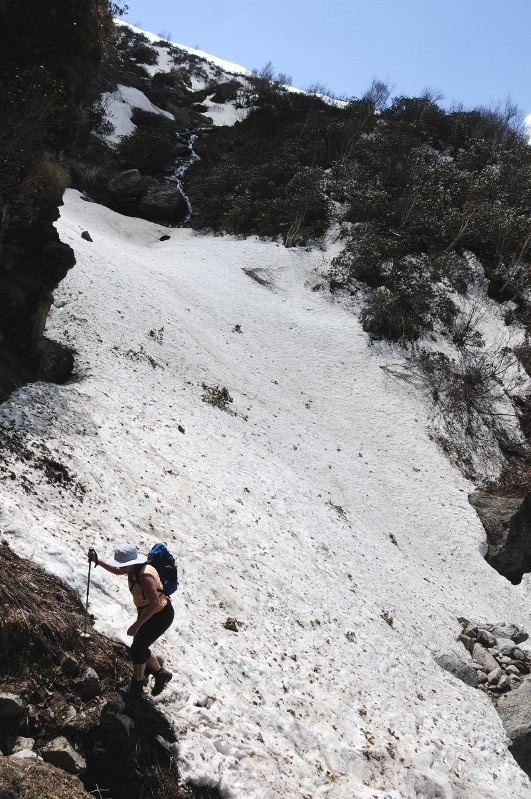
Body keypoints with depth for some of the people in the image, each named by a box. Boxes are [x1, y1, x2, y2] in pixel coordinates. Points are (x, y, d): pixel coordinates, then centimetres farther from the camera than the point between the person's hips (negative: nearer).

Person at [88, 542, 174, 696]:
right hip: (146, 613, 9)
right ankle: (160, 674, 37)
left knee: (136, 649, 0)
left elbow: (154, 603, -37)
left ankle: (137, 686, 24)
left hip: (160, 615, -9)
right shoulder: (133, 569, -6)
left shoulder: (144, 575, -33)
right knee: (140, 648, 15)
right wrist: (97, 561, 6)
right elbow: (116, 571, 17)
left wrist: (136, 625, -33)